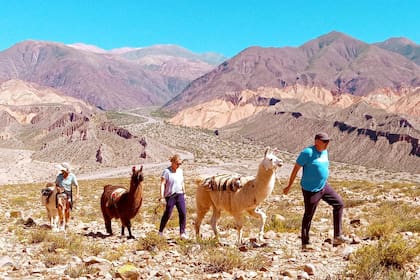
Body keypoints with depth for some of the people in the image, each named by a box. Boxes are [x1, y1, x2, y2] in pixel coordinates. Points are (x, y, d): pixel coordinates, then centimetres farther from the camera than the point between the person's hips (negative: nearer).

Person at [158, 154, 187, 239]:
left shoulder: (180, 171, 9)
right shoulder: (166, 171, -11)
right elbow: (162, 184, -14)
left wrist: (184, 193, 22)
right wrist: (162, 197, -18)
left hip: (179, 195, 5)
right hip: (170, 196, -5)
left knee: (183, 213, -4)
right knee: (167, 214, 2)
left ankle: (182, 233, 3)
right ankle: (160, 231, 22)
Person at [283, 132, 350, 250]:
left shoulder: (324, 152, 6)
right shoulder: (308, 152, -18)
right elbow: (296, 169, -14)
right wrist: (289, 186, -11)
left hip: (324, 186, 8)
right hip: (310, 190, -8)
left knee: (339, 203, 5)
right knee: (308, 215, 2)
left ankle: (337, 237, 11)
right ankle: (305, 243, 15)